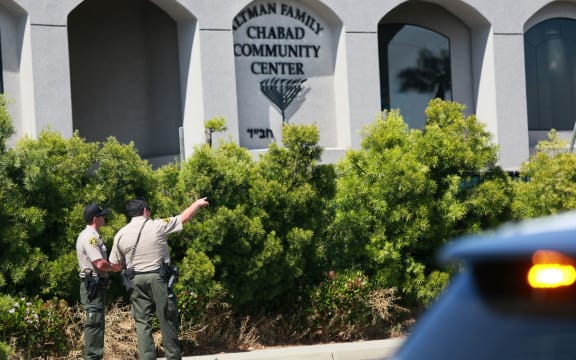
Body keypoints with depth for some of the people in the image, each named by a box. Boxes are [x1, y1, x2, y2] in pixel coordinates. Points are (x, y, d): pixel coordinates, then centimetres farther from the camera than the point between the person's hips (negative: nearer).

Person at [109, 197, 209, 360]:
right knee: (167, 320, 6)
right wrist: (197, 204, 22)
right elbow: (184, 217, 5)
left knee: (142, 322, 5)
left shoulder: (120, 235, 1)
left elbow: (115, 264, 6)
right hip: (158, 278, -3)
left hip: (136, 281, 3)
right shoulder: (157, 226, -6)